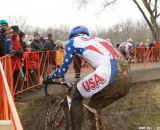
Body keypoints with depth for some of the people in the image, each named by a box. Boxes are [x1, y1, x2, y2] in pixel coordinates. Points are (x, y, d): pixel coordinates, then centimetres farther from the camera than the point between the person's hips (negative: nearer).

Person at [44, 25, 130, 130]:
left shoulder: (73, 41, 17)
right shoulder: (97, 40, 36)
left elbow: (64, 68, 20)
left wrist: (50, 77, 40)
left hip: (109, 76, -7)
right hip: (125, 80, 7)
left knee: (76, 97, 19)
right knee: (94, 108, 28)